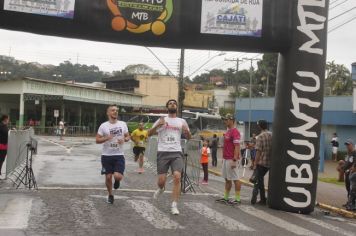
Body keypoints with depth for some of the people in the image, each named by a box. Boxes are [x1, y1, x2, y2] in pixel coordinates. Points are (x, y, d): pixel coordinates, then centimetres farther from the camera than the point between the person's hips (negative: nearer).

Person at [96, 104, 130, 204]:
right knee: (108, 177, 5)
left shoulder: (123, 124, 2)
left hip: (119, 155, 0)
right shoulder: (103, 126, -4)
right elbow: (97, 140, -3)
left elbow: (128, 137, 11)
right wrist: (106, 138, -21)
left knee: (117, 176, -15)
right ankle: (110, 195, 29)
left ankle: (117, 180, 24)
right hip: (107, 155, 0)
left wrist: (124, 139, -11)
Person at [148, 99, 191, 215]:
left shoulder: (182, 121, 12)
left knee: (177, 177, -17)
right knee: (161, 180, -3)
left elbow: (189, 137, 17)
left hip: (177, 153, 1)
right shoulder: (162, 120, 8)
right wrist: (157, 125, -14)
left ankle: (174, 206, -10)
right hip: (163, 153, -1)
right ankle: (161, 189, 36)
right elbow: (149, 133, 4)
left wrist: (186, 131, -7)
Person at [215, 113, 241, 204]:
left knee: (235, 179, -3)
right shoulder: (227, 132, 15)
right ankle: (225, 197, 20)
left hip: (232, 160, -10)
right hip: (226, 159, 10)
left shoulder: (235, 132, -14)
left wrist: (234, 160, -23)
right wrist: (223, 158, 20)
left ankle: (237, 199, 3)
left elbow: (237, 147, -20)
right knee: (227, 179, 13)